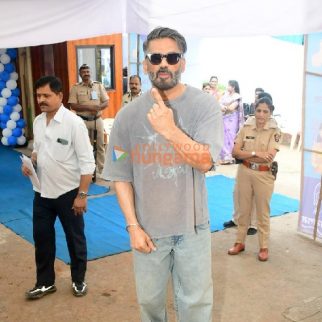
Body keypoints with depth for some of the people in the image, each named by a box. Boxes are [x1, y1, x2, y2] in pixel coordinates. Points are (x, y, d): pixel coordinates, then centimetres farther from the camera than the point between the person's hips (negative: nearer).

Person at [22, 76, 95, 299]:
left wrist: (82, 195, -19)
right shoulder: (38, 121, 2)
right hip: (42, 192, 6)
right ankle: (45, 282, 33)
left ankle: (78, 280, 33)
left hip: (68, 193, -6)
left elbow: (87, 162, -18)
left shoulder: (74, 123, -18)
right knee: (42, 238, 15)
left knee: (75, 238, 12)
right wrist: (30, 161, -5)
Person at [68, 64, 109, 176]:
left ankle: (101, 170, 17)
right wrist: (88, 107, -19)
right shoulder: (75, 88, -2)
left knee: (100, 145, 7)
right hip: (83, 121, -2)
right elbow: (73, 106, -8)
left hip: (97, 120, 2)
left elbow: (106, 102, 3)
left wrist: (98, 107, -18)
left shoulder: (99, 85, 4)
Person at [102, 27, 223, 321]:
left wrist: (170, 129, -34)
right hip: (148, 227, 1)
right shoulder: (128, 115, -6)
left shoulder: (205, 105, -10)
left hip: (192, 226, -1)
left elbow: (204, 162, -19)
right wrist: (133, 226, -6)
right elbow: (121, 176, -2)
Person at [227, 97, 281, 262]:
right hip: (244, 173, 3)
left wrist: (245, 154, -14)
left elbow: (270, 156, -19)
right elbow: (235, 152, -7)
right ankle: (240, 242, 28)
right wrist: (256, 153, -18)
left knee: (263, 213, 10)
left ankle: (264, 247, 22)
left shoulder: (274, 131, -7)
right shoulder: (245, 128, 1)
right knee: (243, 209, 14)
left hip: (264, 175, -3)